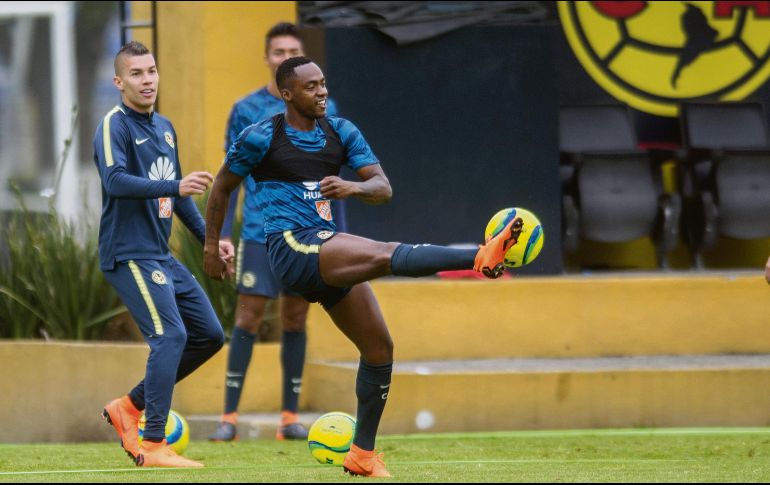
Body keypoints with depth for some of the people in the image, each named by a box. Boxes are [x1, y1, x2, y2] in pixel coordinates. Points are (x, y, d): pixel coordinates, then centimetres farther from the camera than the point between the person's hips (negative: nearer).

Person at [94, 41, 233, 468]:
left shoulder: (164, 128, 16)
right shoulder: (114, 125, -11)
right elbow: (116, 180, -27)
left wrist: (208, 236, 21)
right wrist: (174, 186, -36)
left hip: (161, 255, 9)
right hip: (129, 254, -9)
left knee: (209, 335, 9)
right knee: (171, 335, -19)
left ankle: (129, 406, 18)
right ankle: (153, 447, -16)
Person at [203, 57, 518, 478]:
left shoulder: (342, 133, 11)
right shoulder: (260, 138, -2)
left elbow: (383, 188, 3)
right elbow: (222, 187, 13)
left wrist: (354, 187, -19)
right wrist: (211, 245, 16)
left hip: (328, 255, 7)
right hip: (292, 248, -7)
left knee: (378, 348, 6)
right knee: (387, 255, -30)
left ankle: (362, 454, 17)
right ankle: (482, 258, -52)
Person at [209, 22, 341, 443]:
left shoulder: (323, 112, 7)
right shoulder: (246, 110, 2)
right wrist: (223, 234, -2)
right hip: (260, 232, -2)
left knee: (295, 320, 5)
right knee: (248, 318, -6)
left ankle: (290, 416, 10)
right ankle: (230, 416, -5)